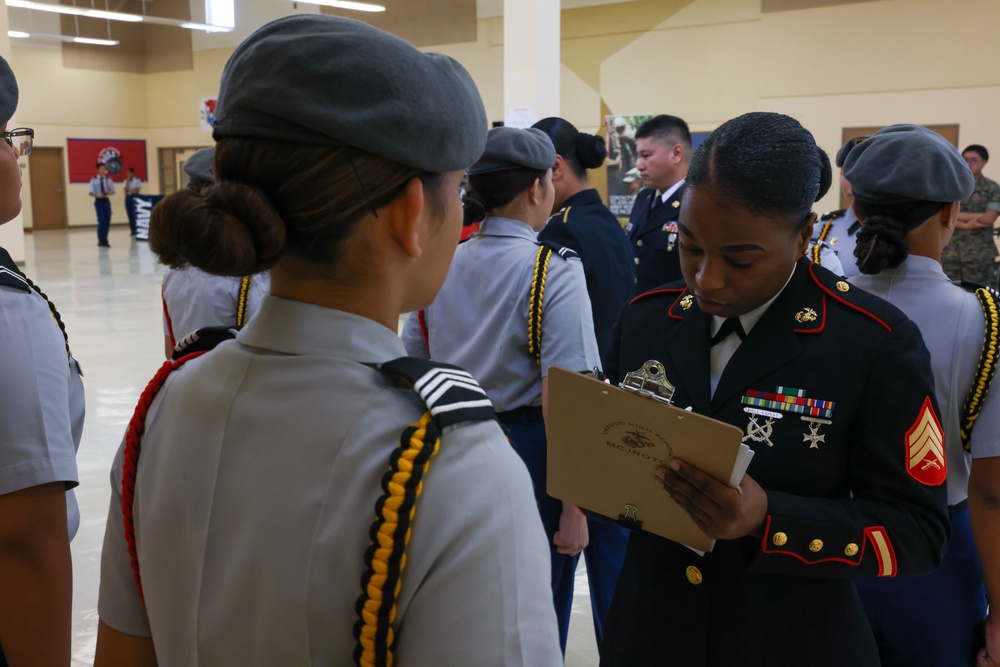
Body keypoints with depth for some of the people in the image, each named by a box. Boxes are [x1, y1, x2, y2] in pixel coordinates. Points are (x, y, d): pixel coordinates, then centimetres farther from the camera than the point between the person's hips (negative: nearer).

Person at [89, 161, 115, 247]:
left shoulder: (108, 179, 5)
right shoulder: (94, 180, -4)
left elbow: (113, 191, 6)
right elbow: (91, 193, -4)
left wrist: (108, 193, -15)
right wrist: (98, 196, -21)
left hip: (106, 201, 3)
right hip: (99, 201, -3)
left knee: (107, 222, 5)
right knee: (101, 221, -11)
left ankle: (105, 240, 17)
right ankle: (101, 241, -2)